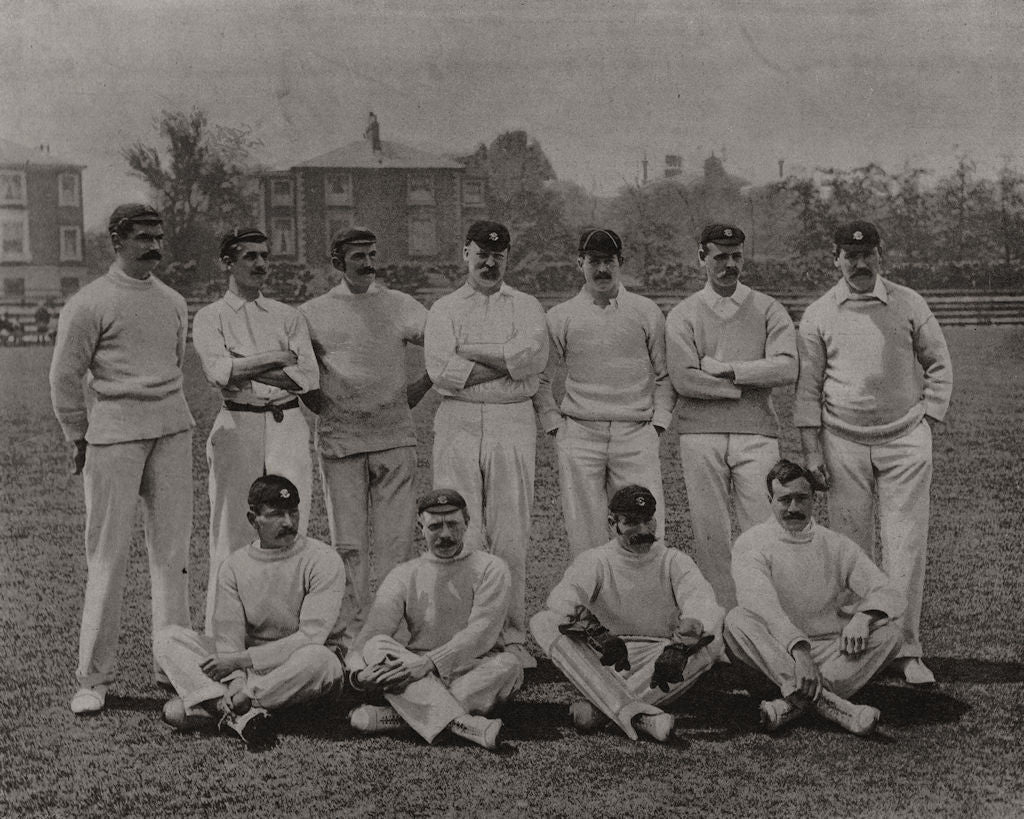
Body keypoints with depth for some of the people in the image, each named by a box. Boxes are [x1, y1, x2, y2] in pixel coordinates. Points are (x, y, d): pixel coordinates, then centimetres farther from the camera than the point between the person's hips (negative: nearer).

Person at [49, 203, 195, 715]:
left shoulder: (173, 302, 13)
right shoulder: (90, 303, -4)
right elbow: (65, 375, -2)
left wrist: (164, 413, 17)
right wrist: (79, 438, 1)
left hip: (173, 430, 5)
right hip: (114, 436, -5)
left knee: (173, 549, 5)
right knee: (107, 554, -3)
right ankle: (94, 678, 5)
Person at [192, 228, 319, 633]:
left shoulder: (287, 316, 16)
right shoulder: (209, 318, 8)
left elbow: (309, 375, 2)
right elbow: (218, 370, -12)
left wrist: (246, 371, -6)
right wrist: (276, 357, -8)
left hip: (288, 424, 3)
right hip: (239, 424, -3)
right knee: (233, 530, -3)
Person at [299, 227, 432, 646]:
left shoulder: (400, 306, 9)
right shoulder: (313, 313, 7)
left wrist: (415, 392, 4)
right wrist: (324, 408, 5)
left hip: (394, 435, 0)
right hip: (339, 438, 0)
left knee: (395, 538, -2)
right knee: (349, 541, 1)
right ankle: (357, 627, 8)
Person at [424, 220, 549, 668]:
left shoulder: (527, 306, 13)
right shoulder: (444, 308, 12)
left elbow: (532, 356, -8)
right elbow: (441, 372, -6)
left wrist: (470, 352, -6)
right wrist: (508, 364, -6)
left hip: (513, 423, 0)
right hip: (458, 424, 0)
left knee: (511, 534, -1)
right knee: (461, 534, -3)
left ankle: (513, 636, 6)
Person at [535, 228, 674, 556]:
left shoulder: (647, 312, 10)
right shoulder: (560, 316, 8)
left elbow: (665, 374, 13)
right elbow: (539, 378, 14)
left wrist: (659, 421, 3)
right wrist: (553, 424, 5)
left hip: (636, 434, 0)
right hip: (580, 436, 0)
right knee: (585, 536, 0)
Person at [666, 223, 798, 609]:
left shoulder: (768, 310, 10)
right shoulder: (683, 315, 8)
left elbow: (786, 368, -6)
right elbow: (683, 379, -7)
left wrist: (723, 368, -9)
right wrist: (748, 384, -5)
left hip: (756, 434, 0)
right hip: (700, 434, 0)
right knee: (710, 534, 2)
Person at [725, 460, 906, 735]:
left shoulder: (837, 545, 10)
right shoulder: (752, 543, 0)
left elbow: (890, 594, 2)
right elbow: (760, 602, -18)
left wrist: (863, 618, -22)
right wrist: (798, 649, -33)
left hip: (832, 654, 3)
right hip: (776, 652, -3)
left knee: (888, 632, -20)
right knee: (737, 621, -30)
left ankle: (794, 703, -35)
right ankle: (831, 704, -45)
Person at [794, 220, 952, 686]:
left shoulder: (909, 305, 4)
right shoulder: (818, 315, 4)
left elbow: (938, 365, 11)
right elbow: (807, 386, 5)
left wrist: (930, 421, 2)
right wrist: (811, 449, -1)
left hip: (905, 440, 0)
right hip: (844, 442, 0)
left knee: (906, 545, -3)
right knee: (849, 545, 2)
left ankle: (908, 649, 1)